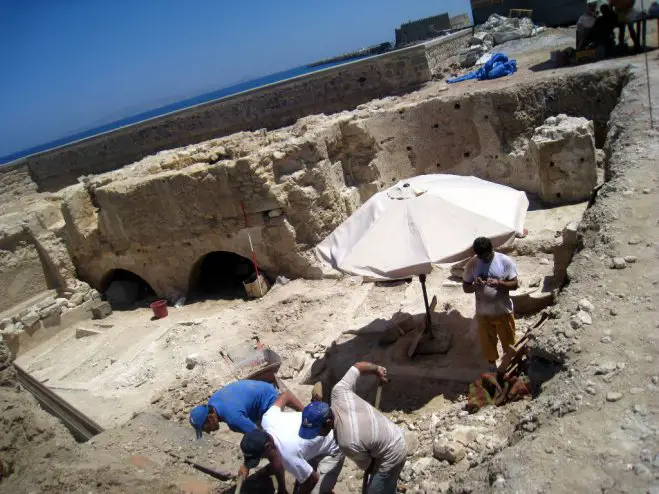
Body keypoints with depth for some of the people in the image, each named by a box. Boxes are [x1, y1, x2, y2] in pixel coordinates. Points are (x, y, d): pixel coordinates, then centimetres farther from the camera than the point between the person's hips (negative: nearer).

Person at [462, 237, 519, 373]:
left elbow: (515, 284, -10)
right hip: (483, 313, 1)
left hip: (503, 311, -1)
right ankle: (493, 368, 41)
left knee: (508, 341, 16)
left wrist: (498, 283, -29)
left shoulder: (505, 261, -13)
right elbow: (465, 287, -3)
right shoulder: (472, 264, -9)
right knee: (487, 343, 17)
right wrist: (475, 285, -26)